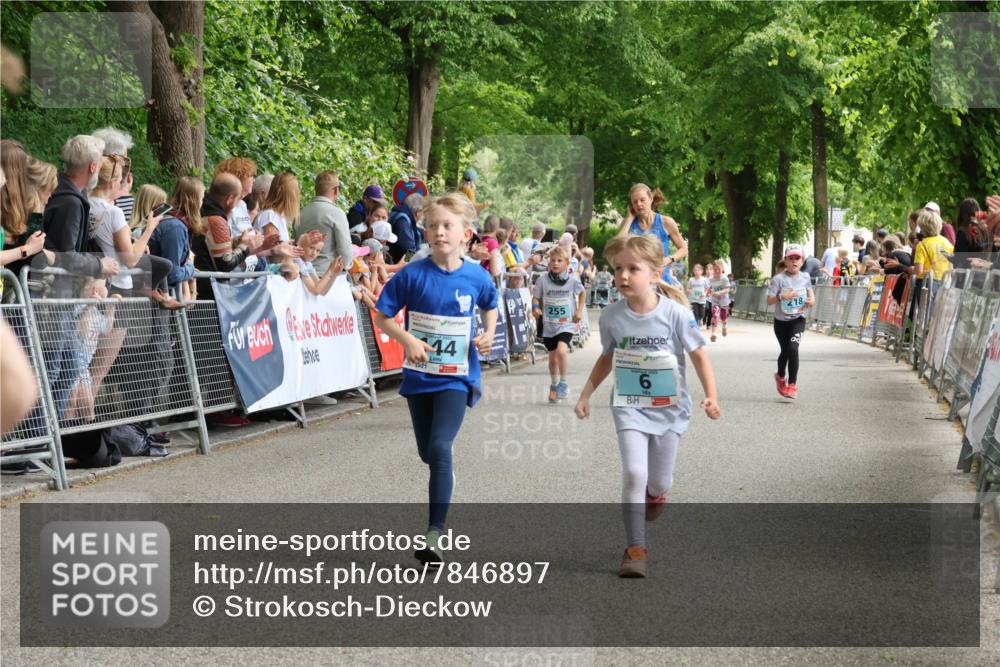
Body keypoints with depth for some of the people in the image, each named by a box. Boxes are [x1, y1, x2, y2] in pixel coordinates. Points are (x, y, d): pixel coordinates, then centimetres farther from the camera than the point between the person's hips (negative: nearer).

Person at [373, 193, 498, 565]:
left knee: (440, 448, -18)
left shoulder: (476, 278, -7)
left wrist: (488, 334, -3)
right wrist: (408, 340, -21)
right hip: (419, 374, 2)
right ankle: (445, 480, 52)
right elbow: (382, 317, -5)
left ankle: (435, 533, -16)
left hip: (457, 377, -2)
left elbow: (490, 307, 15)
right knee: (427, 452, 16)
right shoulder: (413, 275, -11)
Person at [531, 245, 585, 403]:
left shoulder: (573, 280, -8)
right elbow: (536, 297, 2)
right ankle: (554, 385, 37)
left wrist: (579, 311, 2)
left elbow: (582, 293, 11)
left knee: (561, 350, -25)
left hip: (567, 324, -2)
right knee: (552, 358, 14)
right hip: (549, 325, 3)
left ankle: (563, 383, -7)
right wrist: (535, 308, -19)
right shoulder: (543, 280, -7)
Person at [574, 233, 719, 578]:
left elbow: (699, 356, -9)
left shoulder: (675, 313, -17)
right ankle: (636, 549, -5)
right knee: (633, 473, -15)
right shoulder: (611, 316, -8)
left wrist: (711, 396, -20)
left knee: (660, 482, 9)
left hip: (670, 408, -1)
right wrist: (586, 394, 9)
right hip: (629, 407, 1)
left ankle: (653, 494, 48)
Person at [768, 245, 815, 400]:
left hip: (798, 320, 0)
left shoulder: (805, 278, 0)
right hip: (781, 321, 0)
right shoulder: (779, 279, -11)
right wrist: (781, 296, -31)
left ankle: (792, 384, -11)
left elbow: (811, 293, 15)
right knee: (785, 351, 12)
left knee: (793, 348, -19)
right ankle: (780, 377, 44)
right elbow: (769, 301, -13)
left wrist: (811, 301, -7)